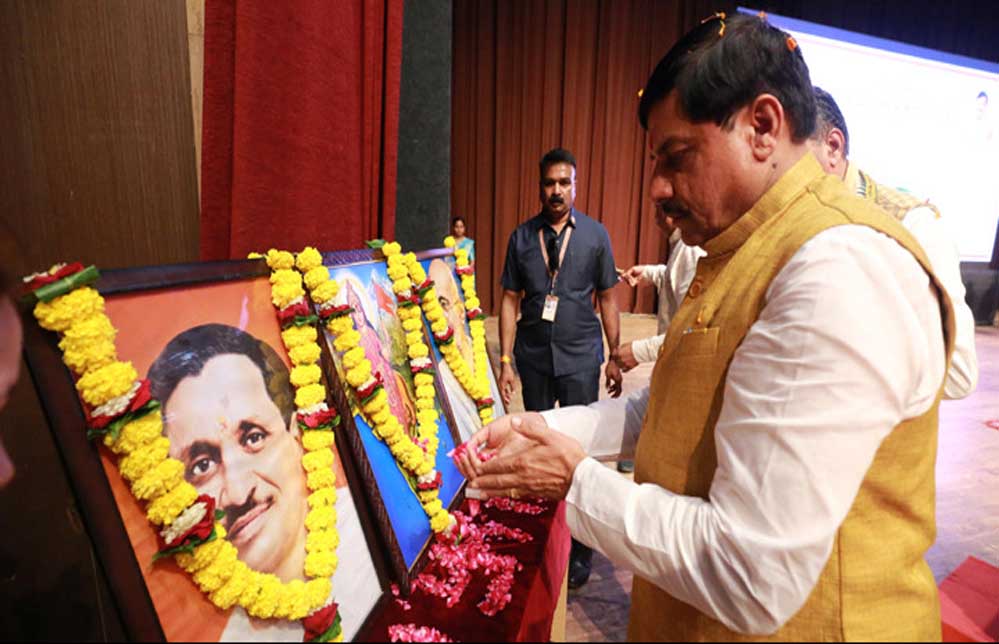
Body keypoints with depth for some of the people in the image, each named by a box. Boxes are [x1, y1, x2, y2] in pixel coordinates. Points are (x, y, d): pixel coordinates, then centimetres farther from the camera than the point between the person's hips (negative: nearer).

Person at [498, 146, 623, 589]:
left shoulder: (595, 234, 0)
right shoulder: (521, 237, 3)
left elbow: (607, 298, 4)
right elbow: (510, 300, 3)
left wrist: (615, 356, 3)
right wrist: (505, 360, -1)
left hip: (580, 357, -2)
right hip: (534, 357, 2)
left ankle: (580, 551, 18)